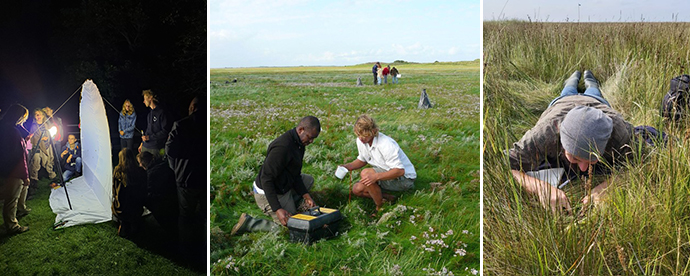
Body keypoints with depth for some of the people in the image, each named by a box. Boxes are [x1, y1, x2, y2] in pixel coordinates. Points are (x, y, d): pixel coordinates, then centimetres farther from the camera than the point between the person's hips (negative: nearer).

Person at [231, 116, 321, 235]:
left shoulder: (299, 143, 1)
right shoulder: (282, 147, -30)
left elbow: (294, 174, 10)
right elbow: (266, 179, -29)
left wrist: (305, 195, 1)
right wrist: (277, 210, -31)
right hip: (267, 194, -10)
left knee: (308, 180, 22)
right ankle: (248, 223, -2)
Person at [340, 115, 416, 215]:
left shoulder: (386, 145, -30)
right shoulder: (360, 141, -5)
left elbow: (400, 171, -32)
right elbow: (362, 160, 12)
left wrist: (376, 176, -44)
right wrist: (347, 166, -8)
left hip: (404, 178, -9)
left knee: (365, 173, -29)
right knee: (357, 189, -3)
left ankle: (381, 208, -13)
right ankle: (390, 199, -3)